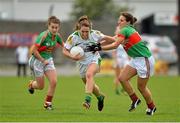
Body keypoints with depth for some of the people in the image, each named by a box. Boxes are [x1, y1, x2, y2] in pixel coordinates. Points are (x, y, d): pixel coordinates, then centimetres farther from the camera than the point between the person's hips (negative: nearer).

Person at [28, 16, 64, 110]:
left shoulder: (57, 36, -4)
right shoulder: (43, 36, -24)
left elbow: (63, 45, 16)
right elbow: (34, 50, -23)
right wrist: (43, 60, -18)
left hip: (48, 60, 5)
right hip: (38, 60, -5)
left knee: (53, 82, -12)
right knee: (41, 86, 3)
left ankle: (48, 103, 6)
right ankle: (31, 84, 41)